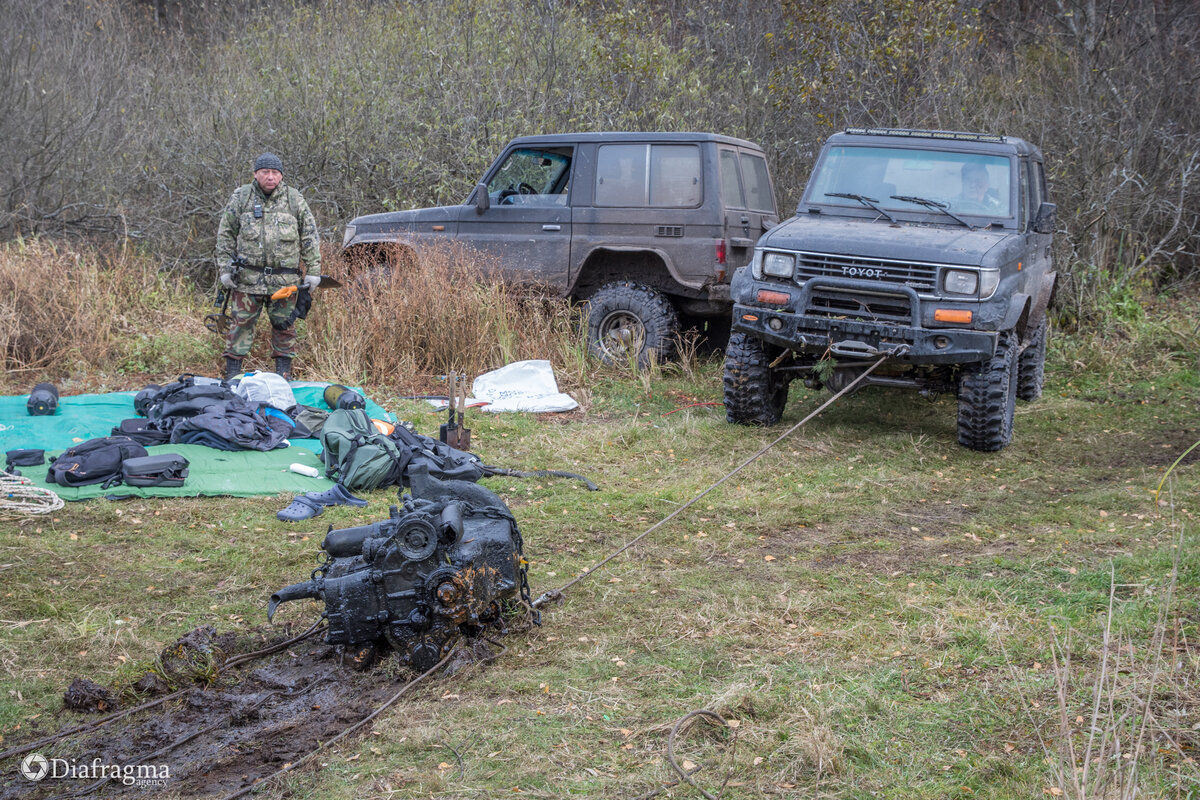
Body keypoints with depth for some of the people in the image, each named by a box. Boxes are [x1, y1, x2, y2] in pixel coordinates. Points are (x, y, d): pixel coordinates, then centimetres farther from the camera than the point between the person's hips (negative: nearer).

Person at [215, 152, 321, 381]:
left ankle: (284, 371, 18)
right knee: (241, 323, 0)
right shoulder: (240, 197, 4)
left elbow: (310, 236, 8)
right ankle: (232, 372, 7)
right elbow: (225, 235, 8)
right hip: (247, 276, 0)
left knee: (284, 325, 7)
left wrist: (313, 270, 3)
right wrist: (224, 267, 1)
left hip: (284, 278, 1)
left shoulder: (294, 199, 5)